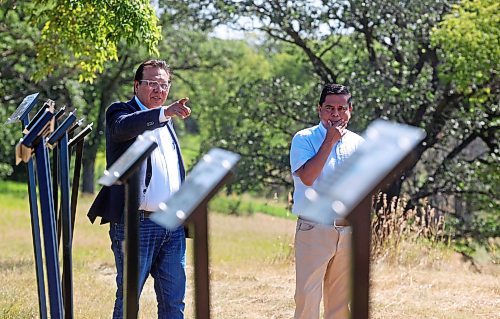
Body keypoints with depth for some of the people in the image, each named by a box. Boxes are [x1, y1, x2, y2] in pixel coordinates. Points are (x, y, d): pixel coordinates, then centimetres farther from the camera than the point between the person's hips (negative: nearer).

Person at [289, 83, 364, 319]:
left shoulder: (358, 144, 11)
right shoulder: (304, 139, -2)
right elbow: (307, 177, -18)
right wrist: (329, 141, -13)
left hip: (348, 232, 4)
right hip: (314, 230, -4)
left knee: (341, 299, 9)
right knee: (308, 295, -9)